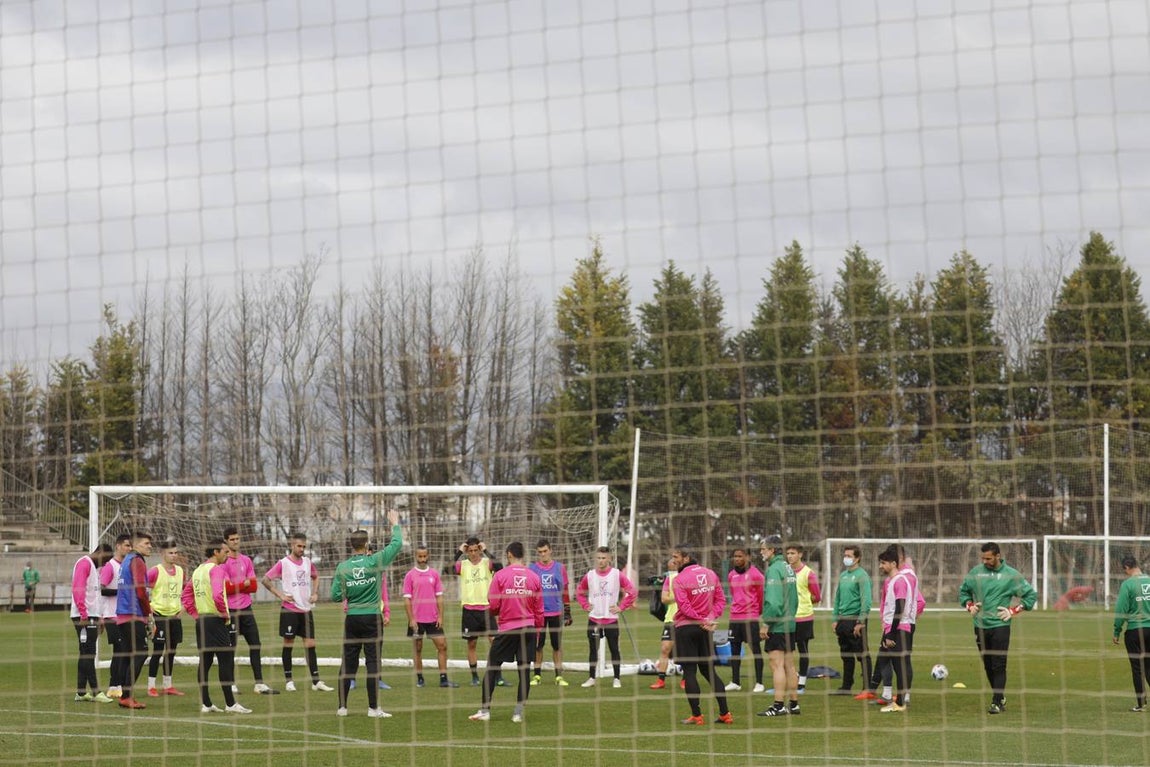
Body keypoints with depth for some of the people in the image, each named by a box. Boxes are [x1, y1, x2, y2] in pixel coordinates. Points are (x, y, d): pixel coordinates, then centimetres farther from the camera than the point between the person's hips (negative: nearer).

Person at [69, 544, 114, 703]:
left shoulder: (94, 567, 21)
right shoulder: (84, 563, -8)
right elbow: (77, 589, -18)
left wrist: (97, 617, 15)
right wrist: (84, 615, -21)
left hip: (91, 616, 10)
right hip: (84, 616, -10)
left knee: (87, 654, 10)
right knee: (88, 654, -8)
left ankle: (81, 692, 13)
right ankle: (95, 691, -9)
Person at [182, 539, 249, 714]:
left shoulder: (198, 570, 15)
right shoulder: (217, 569, -12)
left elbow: (185, 596, 19)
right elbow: (217, 595, -27)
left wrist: (196, 615, 16)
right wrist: (224, 613, -13)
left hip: (201, 620, 9)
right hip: (215, 620, -9)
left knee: (205, 661, 9)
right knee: (226, 661, -5)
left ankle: (205, 704, 10)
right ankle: (230, 704, -5)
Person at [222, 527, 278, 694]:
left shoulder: (246, 560, 11)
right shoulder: (223, 562, -7)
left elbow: (254, 586, 5)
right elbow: (226, 588, -15)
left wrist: (236, 586, -9)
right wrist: (244, 584, -9)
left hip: (246, 608, 6)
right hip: (231, 610, -6)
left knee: (255, 645, 4)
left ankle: (259, 684, 7)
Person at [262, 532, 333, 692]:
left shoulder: (308, 562, 9)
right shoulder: (283, 563, -6)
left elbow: (316, 577, 28)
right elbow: (266, 580, -7)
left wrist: (315, 593, 13)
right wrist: (280, 595, -11)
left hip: (306, 609, 5)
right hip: (289, 610, -5)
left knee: (310, 644, 3)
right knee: (289, 643, 3)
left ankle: (316, 681, 5)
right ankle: (288, 681, 10)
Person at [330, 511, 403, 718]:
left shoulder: (343, 567, -1)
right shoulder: (375, 561, -8)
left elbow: (335, 596, 0)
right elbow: (397, 544, 0)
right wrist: (395, 524, 14)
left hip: (352, 619, 3)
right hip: (372, 618, -3)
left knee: (348, 662, 8)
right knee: (373, 662, 0)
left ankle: (342, 706, 11)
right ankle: (373, 708, -1)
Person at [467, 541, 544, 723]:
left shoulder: (500, 575, -6)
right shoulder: (534, 577, 3)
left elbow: (493, 605, -7)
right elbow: (539, 610, 7)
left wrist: (495, 614, 15)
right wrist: (537, 630, 17)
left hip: (506, 628, -2)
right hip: (528, 629, 2)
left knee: (492, 668, 6)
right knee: (524, 670, 6)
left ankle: (484, 710, 7)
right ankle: (519, 713, 5)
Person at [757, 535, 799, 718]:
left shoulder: (774, 569, -14)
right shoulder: (788, 568, 13)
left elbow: (773, 600, -21)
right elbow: (795, 599, 18)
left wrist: (765, 623, -17)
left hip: (777, 626, -9)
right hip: (789, 624, 9)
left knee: (777, 665, -8)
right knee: (789, 665, 11)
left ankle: (778, 706, -10)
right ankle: (793, 704, 15)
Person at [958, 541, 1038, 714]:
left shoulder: (1011, 575, -3)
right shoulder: (976, 572, 6)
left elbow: (1031, 595, 3)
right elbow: (963, 591, 23)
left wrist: (1013, 611, -5)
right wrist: (969, 605, 5)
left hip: (1000, 626, -4)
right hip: (980, 626, 4)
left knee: (998, 666, -9)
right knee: (987, 666, 11)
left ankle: (997, 703, -7)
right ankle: (1000, 697, 26)